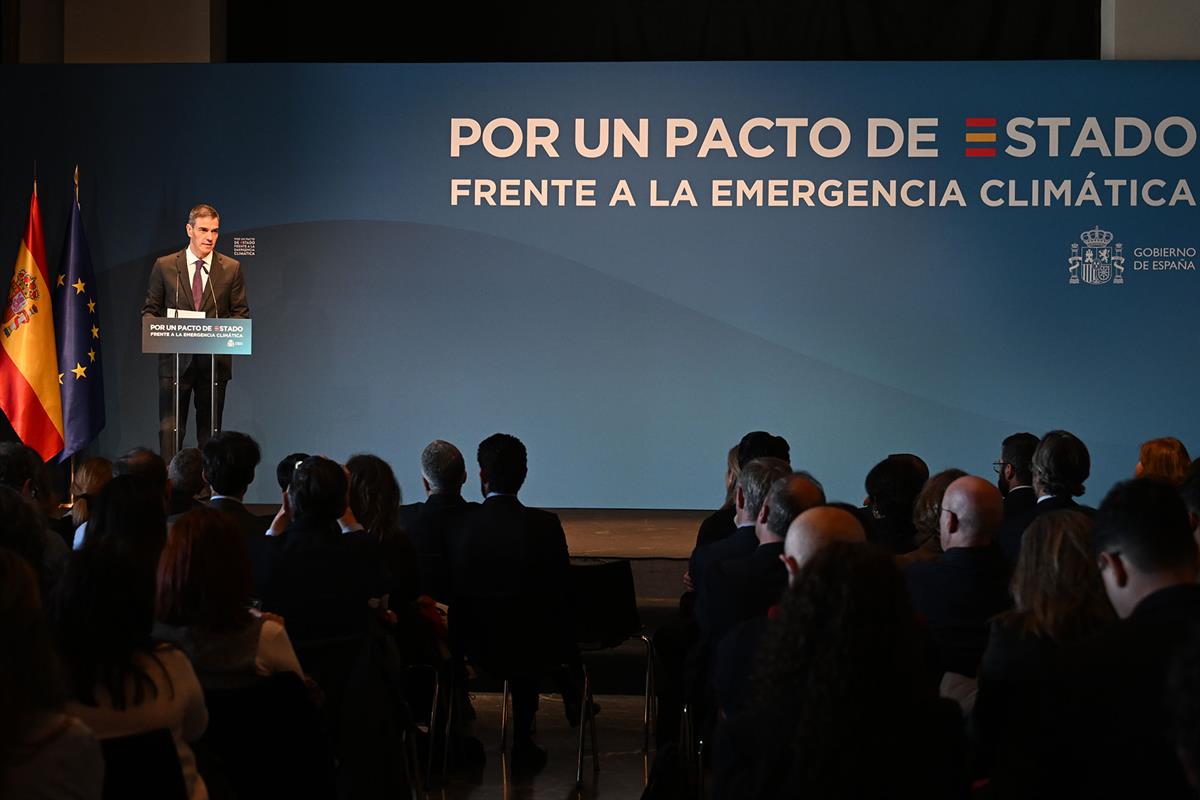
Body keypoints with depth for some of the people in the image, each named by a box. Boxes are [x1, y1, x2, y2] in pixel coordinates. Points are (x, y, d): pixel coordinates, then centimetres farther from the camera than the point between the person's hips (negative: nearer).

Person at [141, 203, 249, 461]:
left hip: (214, 361, 1)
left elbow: (241, 313, 8)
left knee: (210, 431, 6)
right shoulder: (164, 266, 5)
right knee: (169, 429, -5)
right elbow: (150, 310, 9)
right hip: (175, 360, -1)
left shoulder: (231, 269, 6)